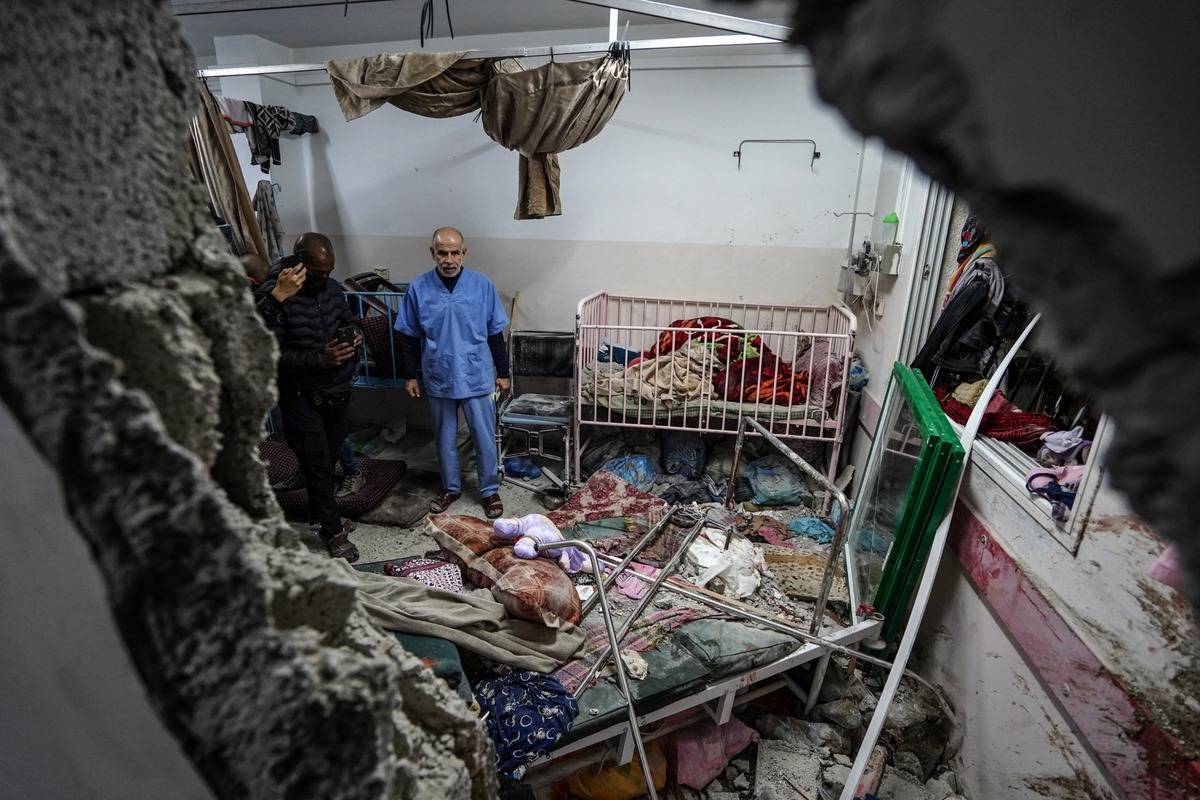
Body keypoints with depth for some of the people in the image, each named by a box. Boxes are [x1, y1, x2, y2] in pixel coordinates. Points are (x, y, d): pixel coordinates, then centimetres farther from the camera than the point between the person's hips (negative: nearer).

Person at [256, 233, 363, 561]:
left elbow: (349, 318, 17)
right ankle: (333, 531, 17)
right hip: (302, 397, -6)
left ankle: (321, 512, 39)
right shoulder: (272, 298, -18)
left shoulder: (332, 288, 1)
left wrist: (357, 333, -7)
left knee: (329, 457, 18)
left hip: (338, 390, 6)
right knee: (318, 465, 2)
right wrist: (319, 358, -31)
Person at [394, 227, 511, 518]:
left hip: (477, 378, -1)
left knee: (484, 438, 8)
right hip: (438, 379, 1)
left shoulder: (482, 285, -8)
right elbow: (409, 336, 3)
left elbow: (495, 334, 0)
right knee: (445, 439, 16)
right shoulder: (418, 288, -6)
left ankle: (490, 490, 26)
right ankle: (451, 487, 35)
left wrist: (502, 372, 2)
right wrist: (409, 375, 3)